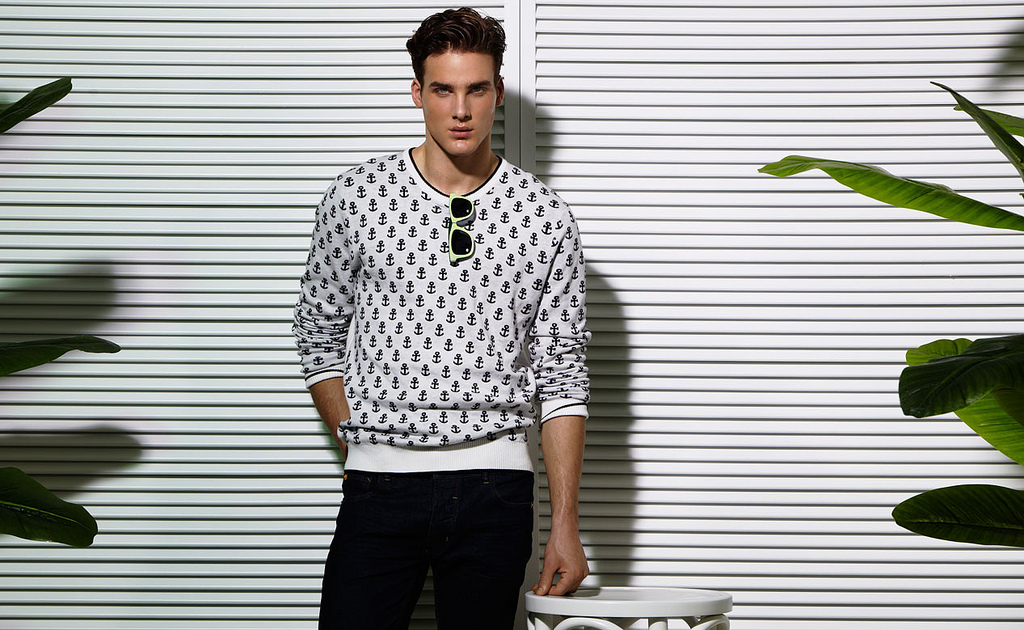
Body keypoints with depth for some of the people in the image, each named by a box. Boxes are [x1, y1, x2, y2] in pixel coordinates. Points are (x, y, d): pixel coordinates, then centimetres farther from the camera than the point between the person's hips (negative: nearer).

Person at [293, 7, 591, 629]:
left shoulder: (545, 216, 2)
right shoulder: (355, 197, 3)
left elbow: (562, 378, 3)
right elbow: (319, 334, 14)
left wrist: (565, 525, -1)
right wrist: (353, 442, 5)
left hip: (495, 482, 0)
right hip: (379, 484, 0)